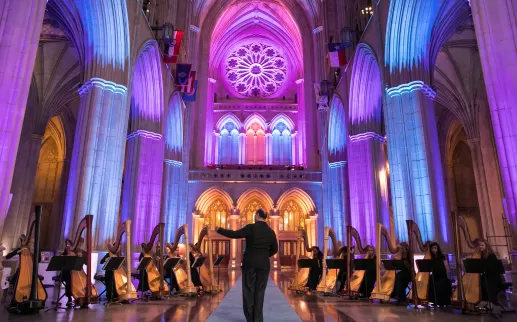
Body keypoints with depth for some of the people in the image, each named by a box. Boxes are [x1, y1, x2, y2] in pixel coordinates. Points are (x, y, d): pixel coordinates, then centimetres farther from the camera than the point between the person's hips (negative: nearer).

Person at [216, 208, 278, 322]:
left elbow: (234, 234, -16)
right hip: (264, 264, 3)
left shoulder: (251, 228, -11)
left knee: (249, 290, 8)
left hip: (250, 263, -3)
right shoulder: (271, 232, 3)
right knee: (260, 291, 8)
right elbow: (274, 249, 12)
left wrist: (219, 230, -3)